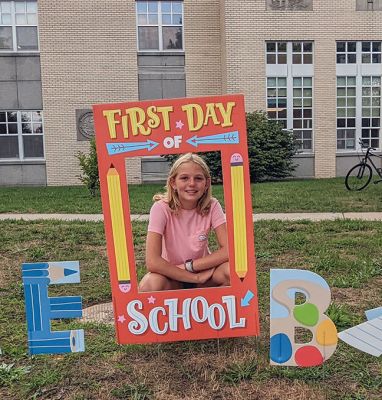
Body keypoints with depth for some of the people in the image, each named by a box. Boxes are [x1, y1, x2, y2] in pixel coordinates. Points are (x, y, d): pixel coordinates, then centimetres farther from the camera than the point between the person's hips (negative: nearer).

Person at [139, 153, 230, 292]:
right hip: (172, 274, -1)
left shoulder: (212, 206, -15)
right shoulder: (161, 208, -21)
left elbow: (228, 250, -20)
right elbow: (152, 262, -28)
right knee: (150, 284, -34)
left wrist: (189, 265, -24)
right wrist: (195, 277, -26)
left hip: (202, 269, 2)